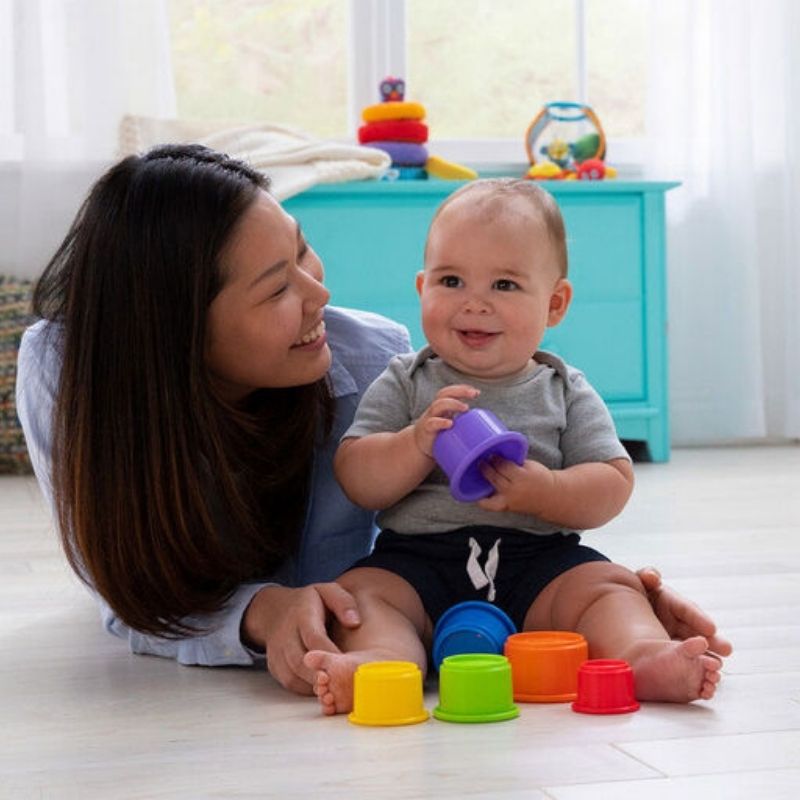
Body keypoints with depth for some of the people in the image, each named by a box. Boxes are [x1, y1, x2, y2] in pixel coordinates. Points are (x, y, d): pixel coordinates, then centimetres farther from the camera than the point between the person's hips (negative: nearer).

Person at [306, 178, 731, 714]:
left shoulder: (565, 392, 8)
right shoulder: (403, 384, 7)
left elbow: (614, 485, 0)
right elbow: (357, 482, -2)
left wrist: (545, 492, -20)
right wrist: (418, 444, -20)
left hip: (540, 561, 1)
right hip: (417, 560, -1)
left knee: (612, 584, -21)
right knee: (359, 591, -26)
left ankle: (642, 654, -46)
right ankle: (382, 658, -54)